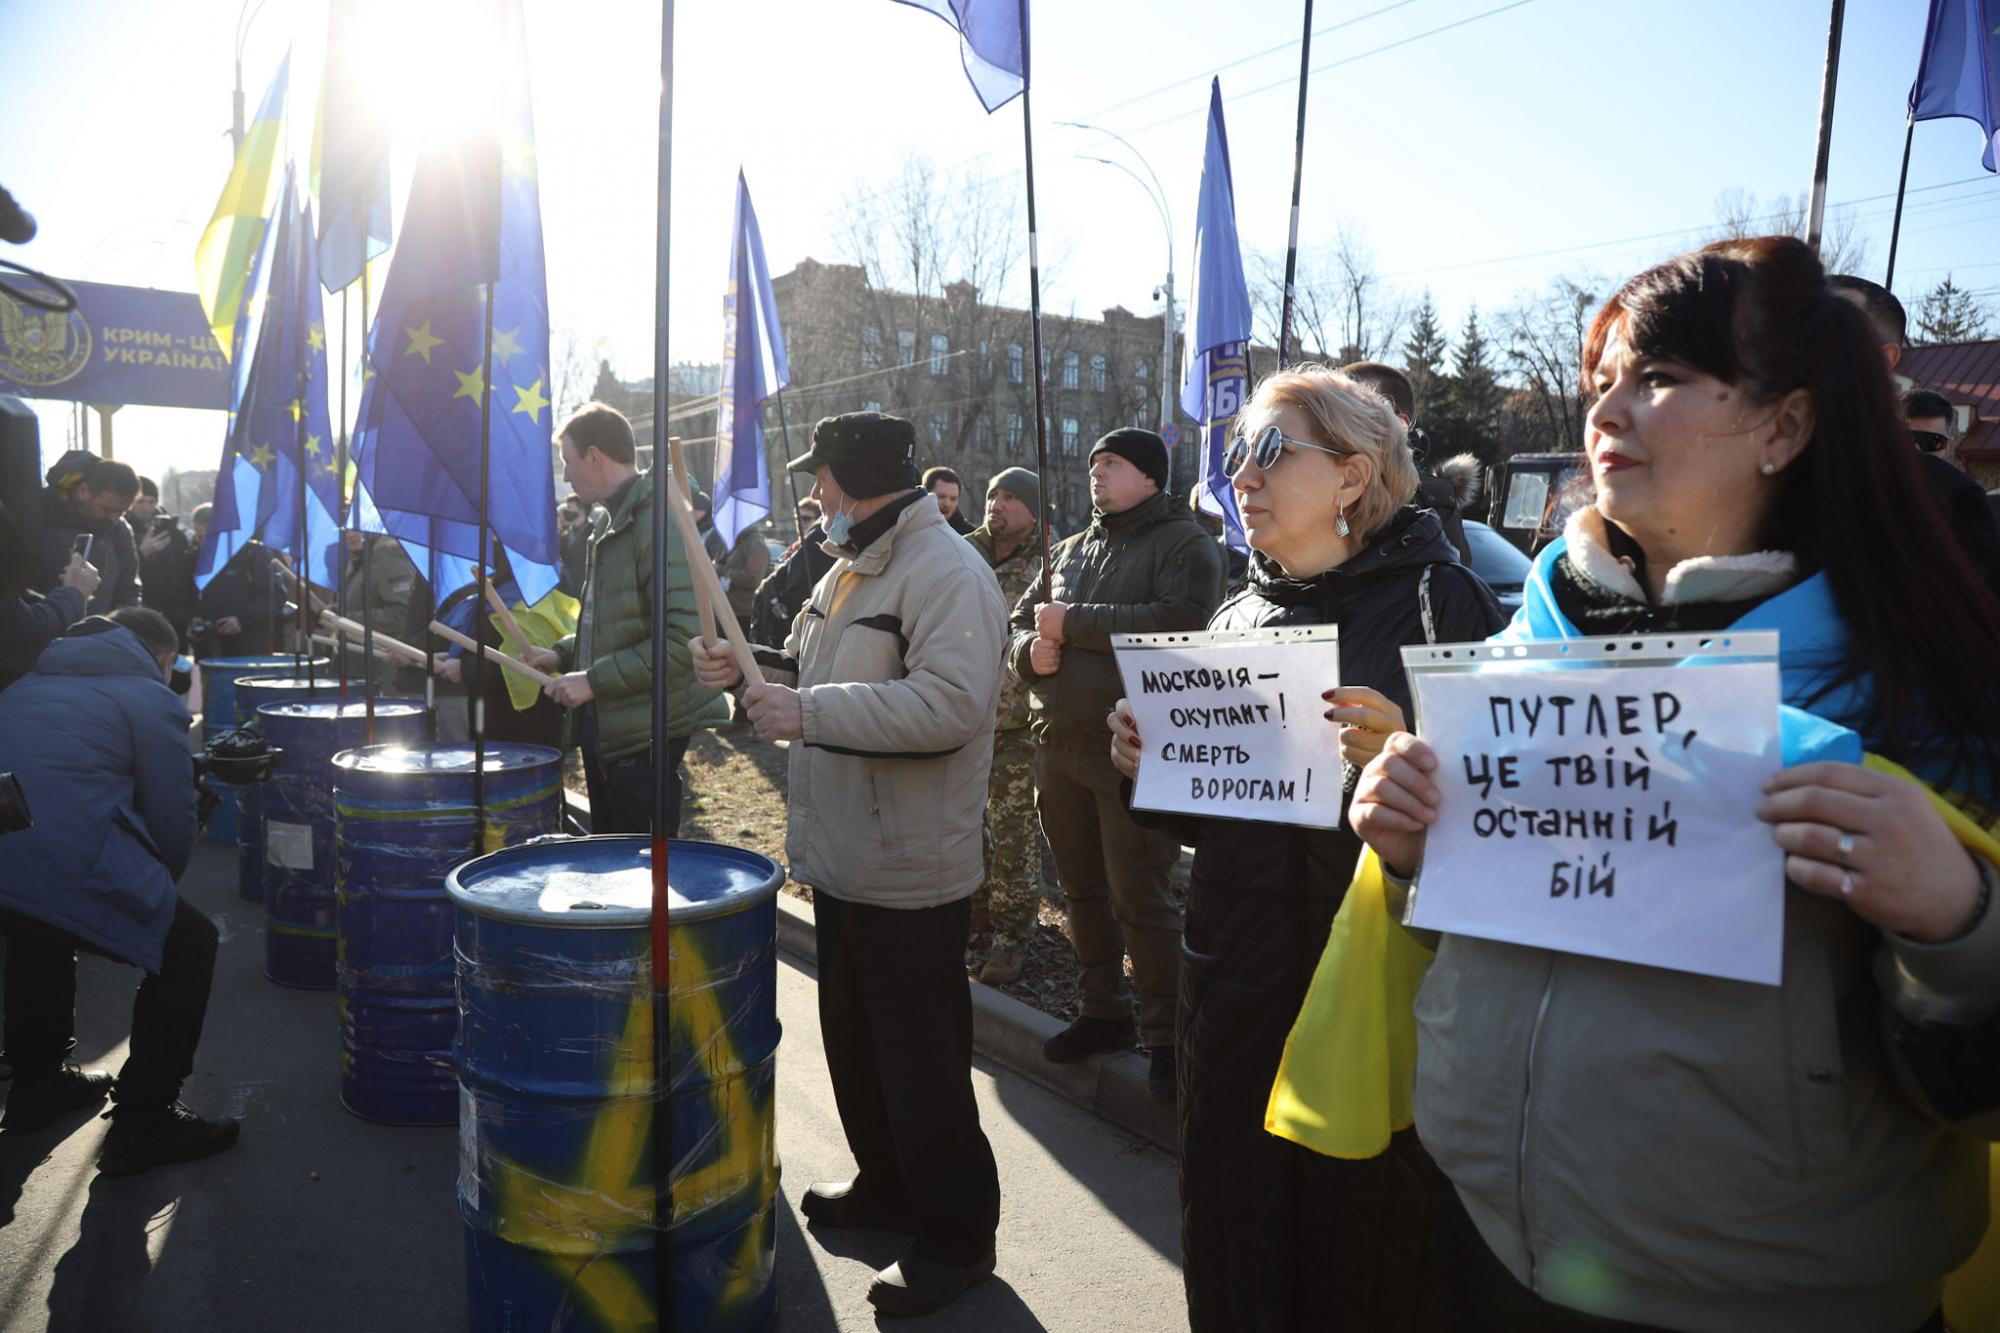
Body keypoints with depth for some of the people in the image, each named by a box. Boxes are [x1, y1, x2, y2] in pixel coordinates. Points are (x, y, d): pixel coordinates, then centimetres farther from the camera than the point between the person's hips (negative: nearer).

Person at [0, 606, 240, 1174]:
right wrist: (155, 888, 26)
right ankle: (144, 1123, 10)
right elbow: (173, 824, 5)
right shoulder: (152, 699, 7)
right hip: (65, 865, -8)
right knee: (187, 946, 11)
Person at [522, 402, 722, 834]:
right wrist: (563, 654, 10)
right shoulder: (609, 523, 15)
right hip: (603, 723, 10)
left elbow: (684, 638, -26)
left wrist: (594, 680, -21)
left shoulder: (658, 524, -17)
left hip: (644, 734, -10)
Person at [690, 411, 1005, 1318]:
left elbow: (952, 703, -31)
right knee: (853, 1045, 22)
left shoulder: (947, 573, -18)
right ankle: (886, 1186, 41)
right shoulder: (850, 571, 14)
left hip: (912, 877, -10)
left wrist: (810, 712, -29)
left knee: (922, 1067, 3)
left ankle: (955, 1236, 20)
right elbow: (808, 671, 24)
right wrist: (746, 668, 4)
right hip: (842, 861, 10)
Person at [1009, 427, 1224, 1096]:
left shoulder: (1183, 544, -4)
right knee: (1083, 889, 16)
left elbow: (1176, 621, -22)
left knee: (1140, 900, -3)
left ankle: (1165, 1034, 12)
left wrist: (1072, 623, -16)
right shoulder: (1073, 549, 18)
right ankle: (1102, 1012, 31)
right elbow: (1021, 621, 19)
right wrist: (1030, 651, -6)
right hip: (1059, 744, 7)